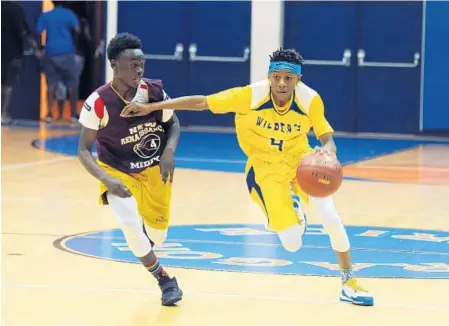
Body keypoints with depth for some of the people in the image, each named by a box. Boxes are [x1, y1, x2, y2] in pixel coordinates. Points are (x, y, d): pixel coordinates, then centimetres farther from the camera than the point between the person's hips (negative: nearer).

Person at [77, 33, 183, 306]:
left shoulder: (155, 92, -19)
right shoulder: (99, 103, -26)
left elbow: (174, 124, 0)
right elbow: (84, 150, -18)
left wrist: (169, 152, -19)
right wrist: (107, 180, -33)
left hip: (154, 170, 3)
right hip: (118, 172, -3)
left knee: (157, 232, 9)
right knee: (130, 223, -25)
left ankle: (145, 256, 50)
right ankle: (164, 280, -2)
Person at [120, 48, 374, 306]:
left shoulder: (310, 100, -22)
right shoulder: (251, 96, -26)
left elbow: (328, 139, -15)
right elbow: (200, 102, -19)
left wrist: (328, 150, -42)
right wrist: (151, 107, -21)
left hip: (300, 159, 2)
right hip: (265, 166, -1)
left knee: (331, 219, -15)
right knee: (292, 244, -11)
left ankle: (349, 284, 10)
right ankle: (290, 206, 28)